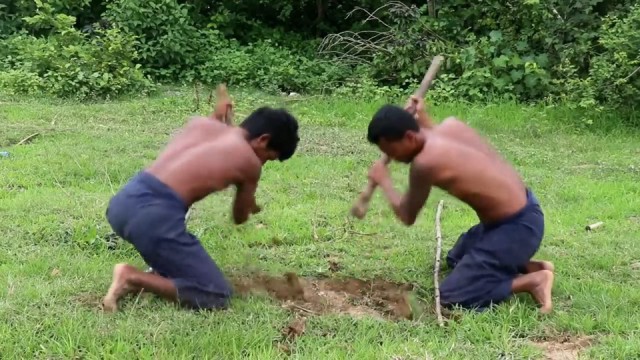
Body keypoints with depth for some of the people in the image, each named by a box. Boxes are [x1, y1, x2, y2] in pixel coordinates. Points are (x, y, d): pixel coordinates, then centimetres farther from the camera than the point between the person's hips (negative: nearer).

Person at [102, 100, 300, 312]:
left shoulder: (200, 122, 19)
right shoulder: (250, 162, 6)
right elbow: (240, 218, 22)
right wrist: (250, 205, 46)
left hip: (122, 202, 8)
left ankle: (154, 276, 14)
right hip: (153, 217, -8)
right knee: (217, 297, 0)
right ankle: (133, 278, -8)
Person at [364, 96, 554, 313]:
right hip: (522, 211, 9)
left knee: (451, 296, -4)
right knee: (456, 259, 30)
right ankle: (528, 266, 18)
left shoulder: (424, 163, -23)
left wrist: (384, 182, 12)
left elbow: (407, 217, -4)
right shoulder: (450, 124, -1)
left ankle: (533, 281, -4)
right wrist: (424, 119, 22)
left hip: (516, 227, -9)